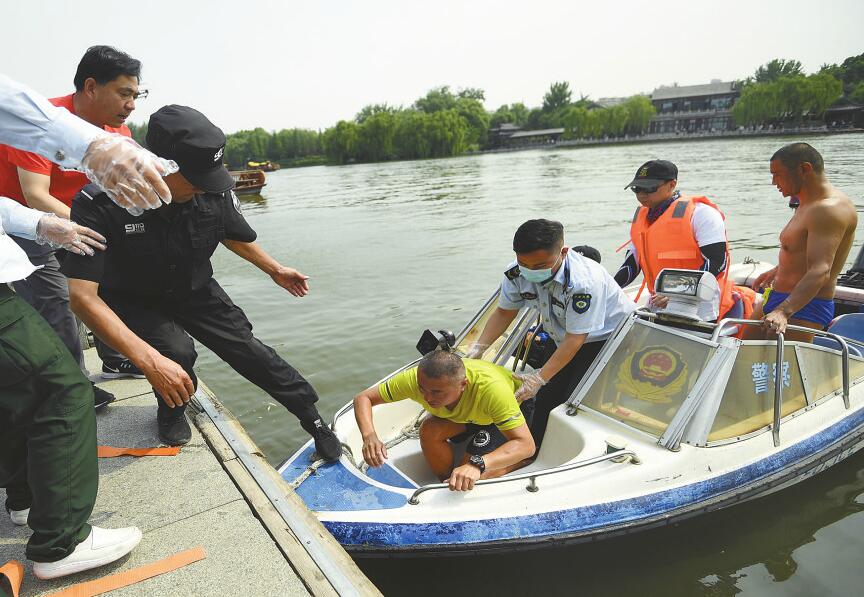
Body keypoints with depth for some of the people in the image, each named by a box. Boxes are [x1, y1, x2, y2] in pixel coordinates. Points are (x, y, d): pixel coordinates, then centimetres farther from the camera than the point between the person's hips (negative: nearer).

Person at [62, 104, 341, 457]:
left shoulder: (214, 193, -21)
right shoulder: (101, 203, -34)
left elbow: (233, 235, 5)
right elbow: (82, 295, -38)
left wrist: (274, 270, 18)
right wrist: (148, 360, -48)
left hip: (195, 292, 3)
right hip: (134, 302, -3)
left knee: (247, 350, -4)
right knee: (176, 351, -29)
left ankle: (315, 422, 13)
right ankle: (171, 412, 7)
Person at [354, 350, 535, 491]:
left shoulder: (490, 387, -44)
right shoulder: (414, 378, -33)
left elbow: (527, 444, -44)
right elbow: (363, 398, -23)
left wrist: (476, 465, -59)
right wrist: (369, 436, -44)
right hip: (463, 413, 4)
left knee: (469, 478, -22)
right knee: (429, 431, -25)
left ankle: (522, 462, 3)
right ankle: (446, 483, 0)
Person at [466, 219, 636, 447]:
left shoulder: (583, 281, -38)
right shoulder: (517, 273, -19)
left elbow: (575, 340, -32)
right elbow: (504, 311, -2)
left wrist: (539, 378, -32)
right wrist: (478, 348, -13)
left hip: (607, 336, -6)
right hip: (561, 337, 6)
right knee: (546, 397, 3)